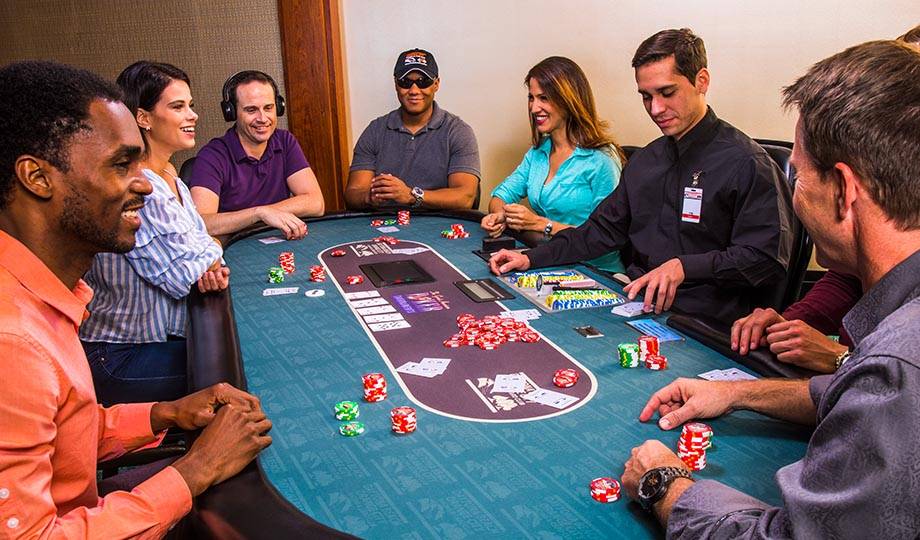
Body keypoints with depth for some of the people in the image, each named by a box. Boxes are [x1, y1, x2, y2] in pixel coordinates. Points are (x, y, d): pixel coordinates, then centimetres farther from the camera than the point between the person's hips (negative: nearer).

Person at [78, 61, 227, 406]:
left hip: (172, 336, 9)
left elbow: (203, 245, 9)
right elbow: (181, 278, -22)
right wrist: (212, 256, -2)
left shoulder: (171, 177, 9)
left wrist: (209, 267, -15)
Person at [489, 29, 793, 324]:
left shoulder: (746, 163, -9)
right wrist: (531, 258, 8)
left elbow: (768, 259, -14)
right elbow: (603, 230, 19)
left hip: (705, 323, -7)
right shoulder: (644, 161, 16)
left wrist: (684, 266, -25)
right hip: (637, 308, 7)